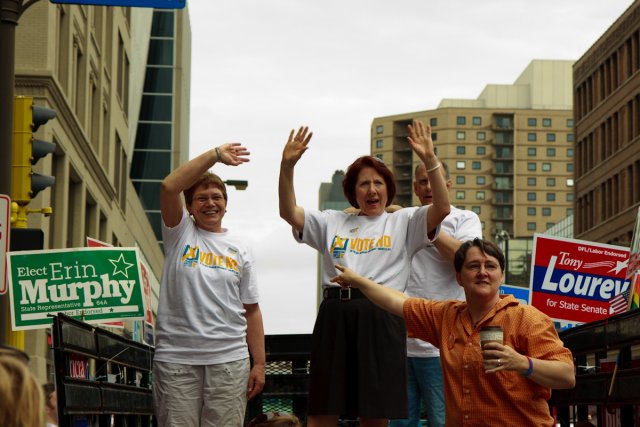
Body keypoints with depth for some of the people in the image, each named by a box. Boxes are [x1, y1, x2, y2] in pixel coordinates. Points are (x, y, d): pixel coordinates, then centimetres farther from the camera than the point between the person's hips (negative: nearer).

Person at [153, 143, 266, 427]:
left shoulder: (239, 250, 15)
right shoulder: (180, 233, 9)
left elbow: (251, 311, 13)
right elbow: (169, 187, -9)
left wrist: (259, 364, 6)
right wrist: (215, 155, -8)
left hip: (229, 360, 2)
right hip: (176, 358, -2)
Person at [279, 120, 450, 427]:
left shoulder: (403, 222, 12)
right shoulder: (332, 222, 18)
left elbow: (442, 209, -5)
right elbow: (288, 212, 7)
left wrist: (430, 160, -17)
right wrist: (287, 166, -8)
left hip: (381, 318, -2)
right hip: (334, 317, 2)